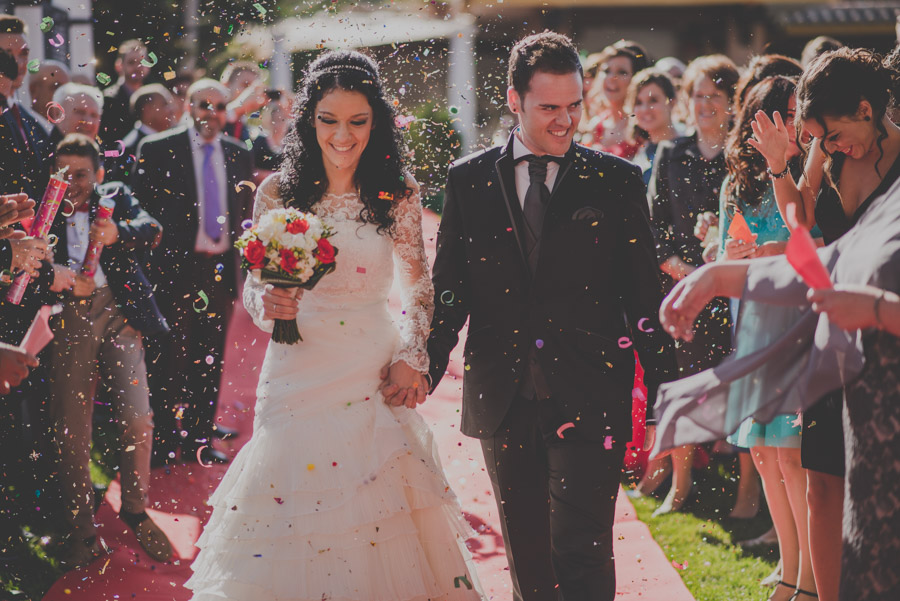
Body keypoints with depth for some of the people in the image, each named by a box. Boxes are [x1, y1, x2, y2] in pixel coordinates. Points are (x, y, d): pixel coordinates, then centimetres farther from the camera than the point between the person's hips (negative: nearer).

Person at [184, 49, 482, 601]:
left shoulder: (398, 196, 0)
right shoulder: (278, 193, 1)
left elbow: (419, 283, 10)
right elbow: (254, 286, 7)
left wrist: (411, 355, -2)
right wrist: (267, 303, -15)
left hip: (373, 380, 0)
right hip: (297, 375, 0)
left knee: (374, 521, 1)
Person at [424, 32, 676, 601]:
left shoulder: (617, 180, 2)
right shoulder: (469, 180, 6)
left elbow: (645, 295, 3)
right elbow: (448, 292, 10)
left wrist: (667, 398, 0)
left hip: (590, 398, -2)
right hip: (504, 401, 2)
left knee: (582, 553, -10)